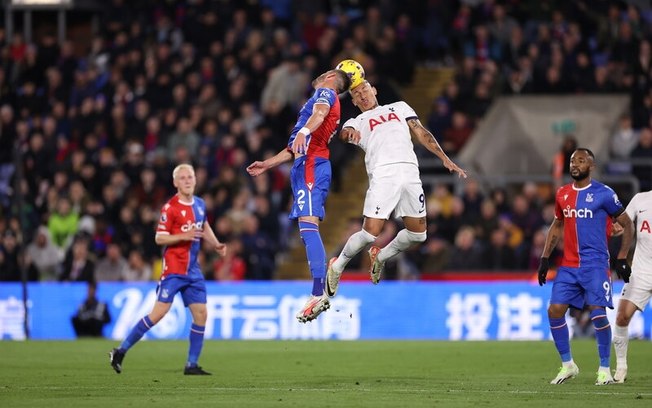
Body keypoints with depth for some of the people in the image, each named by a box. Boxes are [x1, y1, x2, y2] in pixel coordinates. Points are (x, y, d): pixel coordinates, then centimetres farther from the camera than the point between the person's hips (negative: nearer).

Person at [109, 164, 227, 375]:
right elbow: (159, 238, -12)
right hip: (173, 268, -7)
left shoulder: (200, 204, 10)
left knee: (200, 313, 1)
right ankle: (120, 352, -6)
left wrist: (216, 245, 17)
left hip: (193, 269, 7)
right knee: (160, 311, -13)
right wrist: (184, 236, -23)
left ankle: (192, 365, 8)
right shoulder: (170, 207, -11)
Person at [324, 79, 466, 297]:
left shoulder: (399, 107, 29)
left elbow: (421, 133, 22)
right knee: (370, 233, -14)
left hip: (409, 172, 3)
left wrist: (445, 158, 12)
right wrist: (350, 131, -28)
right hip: (383, 172, -3)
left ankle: (380, 256, 26)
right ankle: (337, 266, 9)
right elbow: (344, 133, -2)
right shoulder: (356, 122, 21)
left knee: (418, 233, 2)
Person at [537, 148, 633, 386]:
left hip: (595, 264, -5)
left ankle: (604, 369, -1)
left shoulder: (603, 194, -5)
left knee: (597, 312, -14)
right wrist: (545, 258, 15)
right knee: (555, 311, -4)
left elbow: (627, 225, 2)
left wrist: (622, 259, -4)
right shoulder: (562, 194, 10)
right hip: (568, 265, 5)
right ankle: (567, 365, 11)